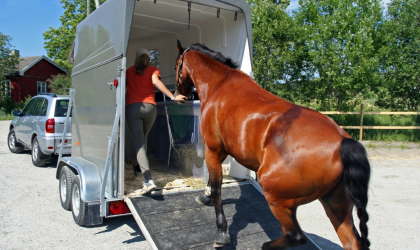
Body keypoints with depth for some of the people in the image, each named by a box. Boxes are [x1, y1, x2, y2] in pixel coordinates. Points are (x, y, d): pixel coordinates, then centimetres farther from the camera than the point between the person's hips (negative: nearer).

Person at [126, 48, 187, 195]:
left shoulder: (129, 71, 17)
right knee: (143, 139, 25)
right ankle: (138, 167, 43)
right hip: (149, 107, 1)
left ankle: (149, 180, -21)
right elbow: (156, 82, -9)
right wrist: (173, 97, -12)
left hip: (132, 107, -1)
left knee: (139, 144, -8)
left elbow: (124, 88, 16)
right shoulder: (153, 69, 11)